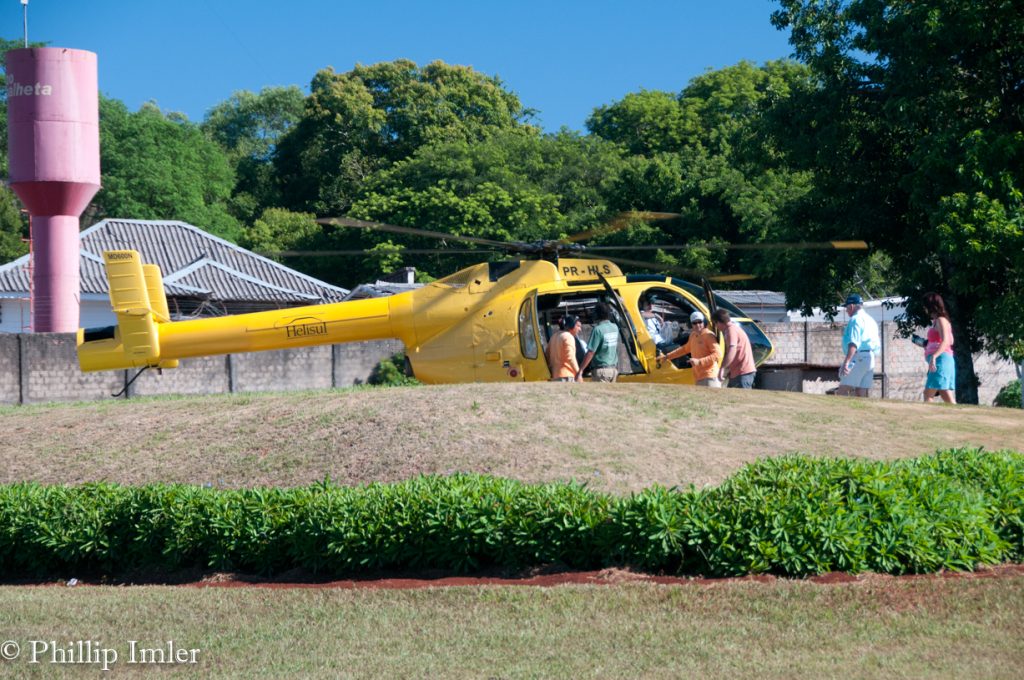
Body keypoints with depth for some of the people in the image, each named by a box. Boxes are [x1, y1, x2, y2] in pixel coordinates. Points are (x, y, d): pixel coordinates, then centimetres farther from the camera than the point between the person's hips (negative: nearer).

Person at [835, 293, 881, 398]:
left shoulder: (855, 319, -7)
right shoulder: (871, 320, 22)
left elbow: (853, 343, -22)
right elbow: (877, 346, 23)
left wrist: (846, 361, -31)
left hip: (858, 357, -9)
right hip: (871, 359, 9)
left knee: (842, 391, -14)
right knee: (862, 394, 6)